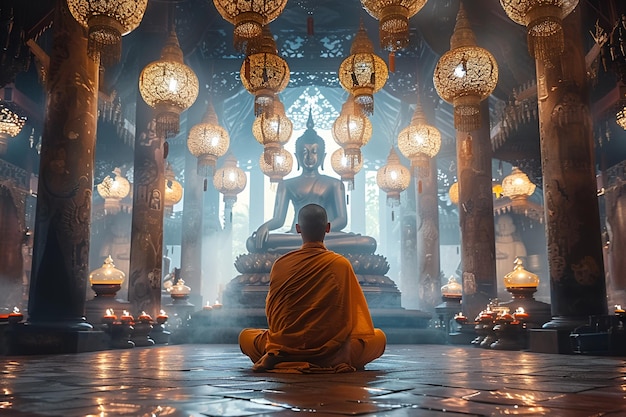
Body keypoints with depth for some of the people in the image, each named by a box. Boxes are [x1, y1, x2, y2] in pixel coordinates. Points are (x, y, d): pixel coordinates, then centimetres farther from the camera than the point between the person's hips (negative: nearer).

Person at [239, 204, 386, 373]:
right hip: (330, 352, -1)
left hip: (284, 350, 2)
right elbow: (358, 312, 1)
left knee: (245, 335, 29)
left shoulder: (280, 264, -4)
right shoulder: (341, 264, -7)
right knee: (379, 336, 21)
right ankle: (341, 360, 8)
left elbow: (271, 312, 6)